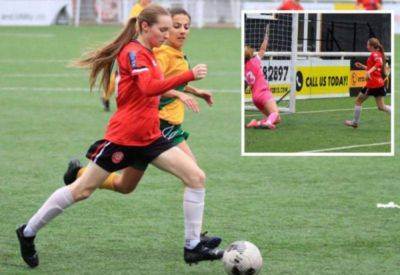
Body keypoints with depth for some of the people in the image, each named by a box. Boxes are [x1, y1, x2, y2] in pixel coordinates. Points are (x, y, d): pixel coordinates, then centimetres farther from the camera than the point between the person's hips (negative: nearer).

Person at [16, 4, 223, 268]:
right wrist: (189, 75, -36)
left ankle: (193, 246, -3)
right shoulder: (133, 52, -15)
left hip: (150, 137, 8)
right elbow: (148, 88, -31)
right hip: (123, 136, -8)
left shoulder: (146, 53, 12)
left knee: (197, 177, -6)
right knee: (81, 190, 2)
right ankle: (28, 233, 18)